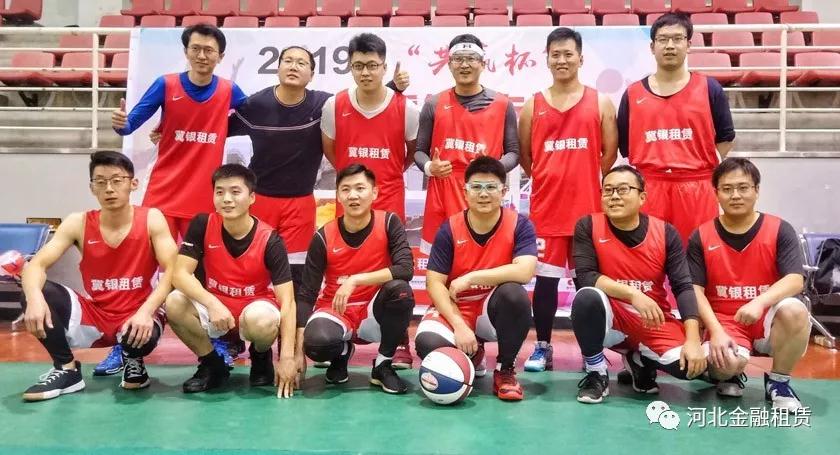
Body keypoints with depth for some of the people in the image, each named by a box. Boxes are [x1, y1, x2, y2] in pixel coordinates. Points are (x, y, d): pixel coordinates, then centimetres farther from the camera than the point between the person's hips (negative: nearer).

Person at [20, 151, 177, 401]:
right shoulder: (78, 223, -3)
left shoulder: (151, 219, -8)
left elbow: (171, 271, -15)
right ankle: (67, 369, 0)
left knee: (142, 338, -37)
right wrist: (35, 297, -32)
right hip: (93, 315, 3)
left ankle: (133, 362, 5)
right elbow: (36, 265, -9)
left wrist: (146, 311, -31)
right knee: (34, 294, -19)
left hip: (137, 316, -2)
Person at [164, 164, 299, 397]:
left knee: (262, 320, -38)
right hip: (215, 307, 3)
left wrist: (287, 356, -30)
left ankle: (261, 357, 2)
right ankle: (212, 365, -1)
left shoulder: (269, 240, -19)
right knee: (174, 303, -27)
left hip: (255, 306, -2)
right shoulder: (202, 225, -11)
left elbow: (287, 301, -22)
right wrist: (213, 304, -35)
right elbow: (180, 274, -17)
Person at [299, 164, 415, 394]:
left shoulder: (388, 222, -10)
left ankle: (383, 365, -7)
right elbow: (307, 295, -10)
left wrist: (355, 280, -31)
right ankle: (342, 353, 8)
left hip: (374, 312, 1)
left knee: (400, 289, -31)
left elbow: (406, 269, -24)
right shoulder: (324, 237, -11)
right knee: (317, 342, -34)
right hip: (335, 311, 0)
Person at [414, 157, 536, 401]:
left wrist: (470, 277, -26)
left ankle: (505, 369, -8)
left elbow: (525, 271, -29)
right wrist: (459, 325, -25)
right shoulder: (449, 229, -10)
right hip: (455, 309, 1)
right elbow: (434, 283, -13)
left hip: (495, 309, -1)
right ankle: (473, 355, 10)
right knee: (428, 343, -29)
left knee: (514, 293, -35)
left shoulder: (519, 225, -12)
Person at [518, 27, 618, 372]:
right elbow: (523, 155, 10)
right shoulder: (532, 105, 6)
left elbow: (610, 154, 6)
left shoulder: (600, 103, 5)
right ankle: (543, 348, 17)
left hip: (588, 207, 0)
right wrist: (548, 180, 9)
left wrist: (584, 181, 7)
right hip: (545, 208, 1)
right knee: (545, 278, 5)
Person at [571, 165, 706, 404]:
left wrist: (693, 340, -20)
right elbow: (585, 276, -19)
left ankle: (640, 360, 14)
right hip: (611, 318, -1)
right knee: (586, 297, -34)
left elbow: (683, 287, -9)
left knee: (691, 366, -23)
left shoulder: (666, 233, -5)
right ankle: (596, 374, -9)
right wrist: (632, 294, -30)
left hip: (655, 321, 2)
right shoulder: (588, 226, -9)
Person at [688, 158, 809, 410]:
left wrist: (759, 302, -34)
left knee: (794, 310, -34)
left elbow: (795, 280, -15)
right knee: (727, 361, -33)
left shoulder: (780, 230, -3)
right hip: (724, 322, -1)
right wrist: (716, 332, -20)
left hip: (768, 319, 1)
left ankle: (778, 382, -7)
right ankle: (729, 375, 10)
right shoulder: (701, 237, -2)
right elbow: (695, 290, -6)